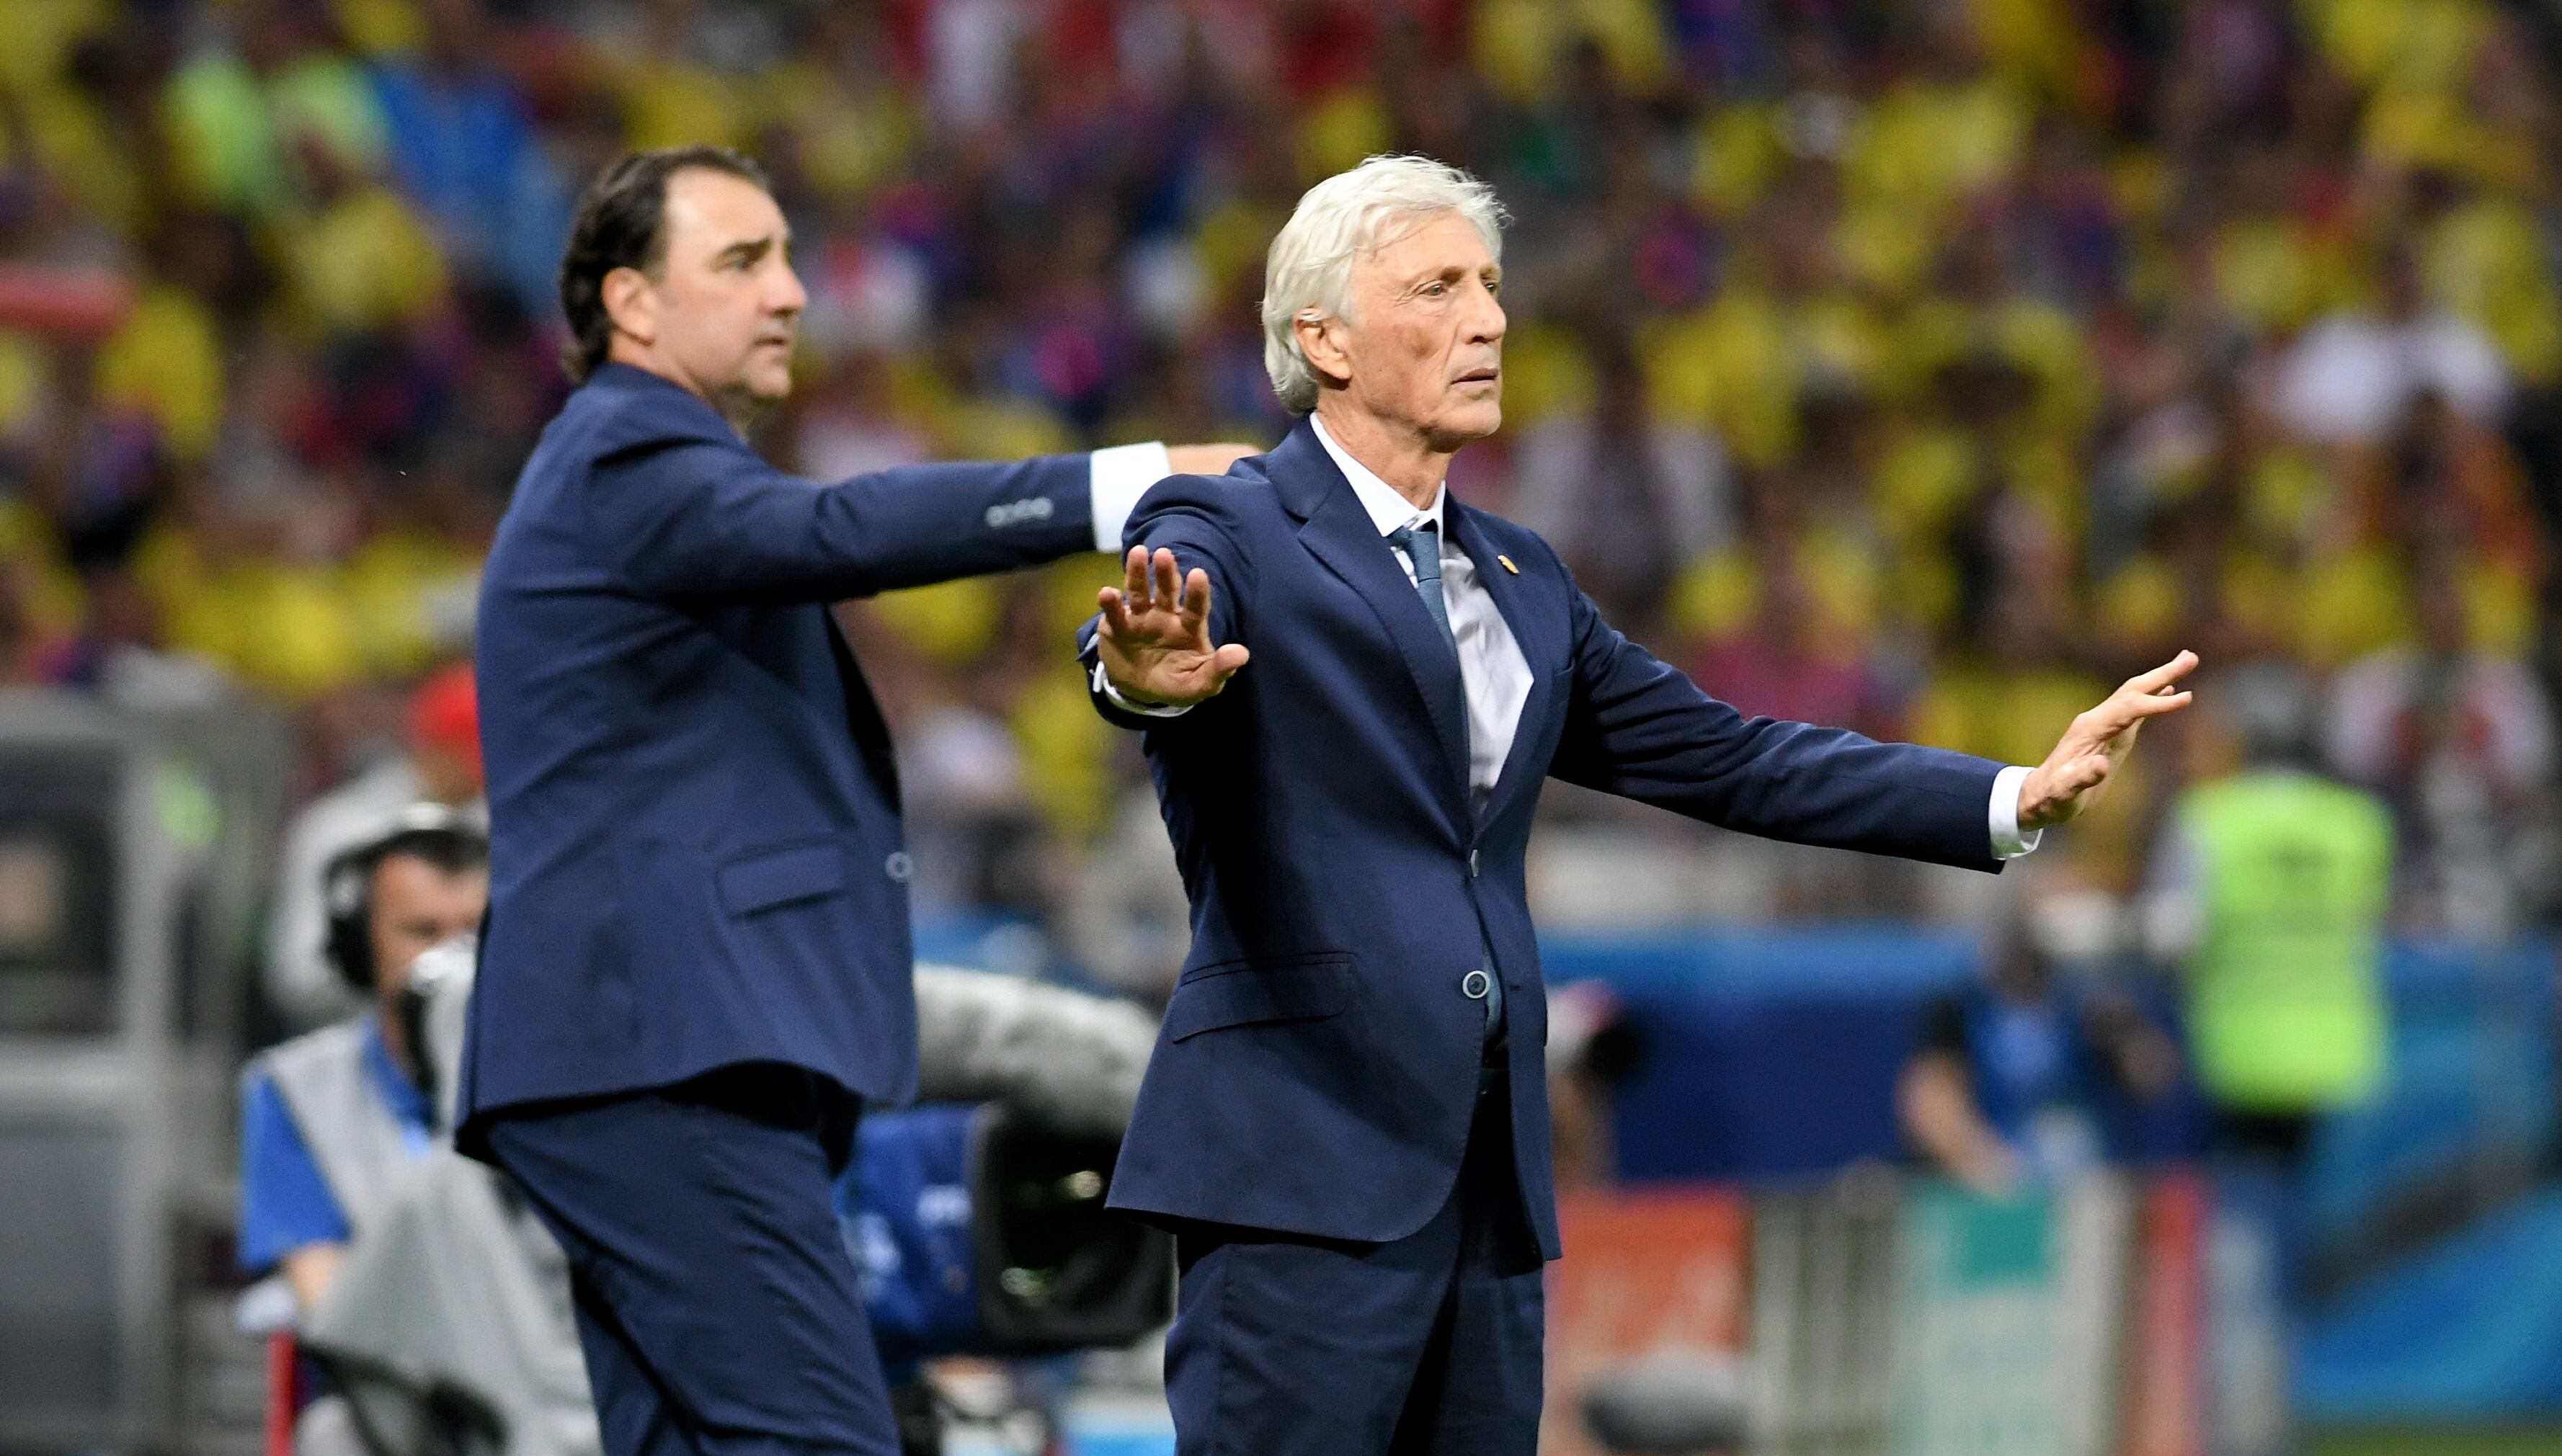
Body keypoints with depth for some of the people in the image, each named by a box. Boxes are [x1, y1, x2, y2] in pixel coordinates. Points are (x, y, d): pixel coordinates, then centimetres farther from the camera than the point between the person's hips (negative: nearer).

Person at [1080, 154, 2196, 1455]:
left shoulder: (1518, 582, 21)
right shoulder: (1222, 536, -3)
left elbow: (1715, 756, 21)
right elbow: (1125, 647, -25)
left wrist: (2020, 797, 15)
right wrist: (1148, 677, -51)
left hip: (1486, 1171, 7)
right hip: (1306, 1154, -7)